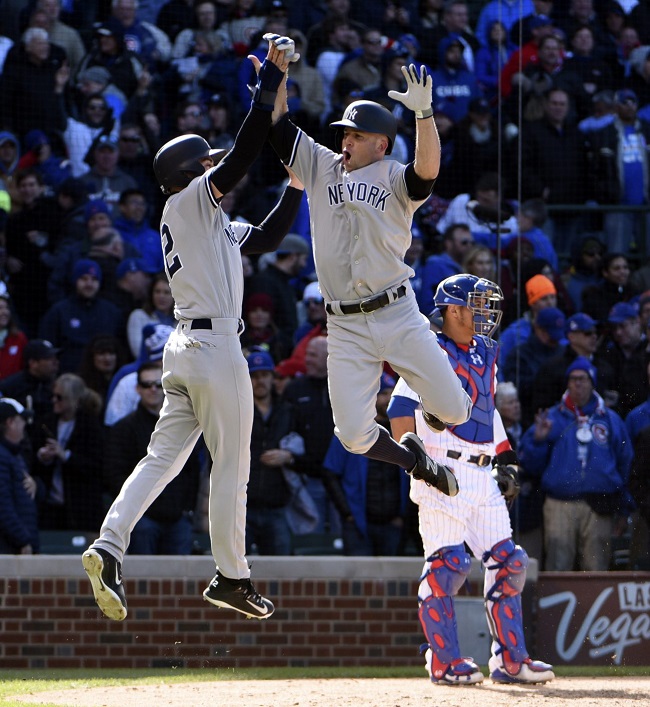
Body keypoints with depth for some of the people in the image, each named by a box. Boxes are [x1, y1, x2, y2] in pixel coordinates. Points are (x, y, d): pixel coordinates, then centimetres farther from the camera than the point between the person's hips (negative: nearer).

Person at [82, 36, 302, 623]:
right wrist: (271, 78, -14)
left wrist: (296, 185, 17)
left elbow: (266, 237, 27)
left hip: (184, 349, 9)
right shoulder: (189, 201, -4)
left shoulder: (214, 223, 22)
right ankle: (232, 577, 4)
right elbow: (242, 155, -15)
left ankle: (109, 546, -13)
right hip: (214, 346, -9)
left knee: (164, 456, 3)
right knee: (232, 465, -1)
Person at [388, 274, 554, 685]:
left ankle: (510, 659, 8)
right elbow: (400, 411, -11)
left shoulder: (485, 355, 18)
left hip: (483, 475, 8)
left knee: (508, 562, 3)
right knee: (447, 563, -10)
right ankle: (444, 662, -4)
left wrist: (506, 461, 19)